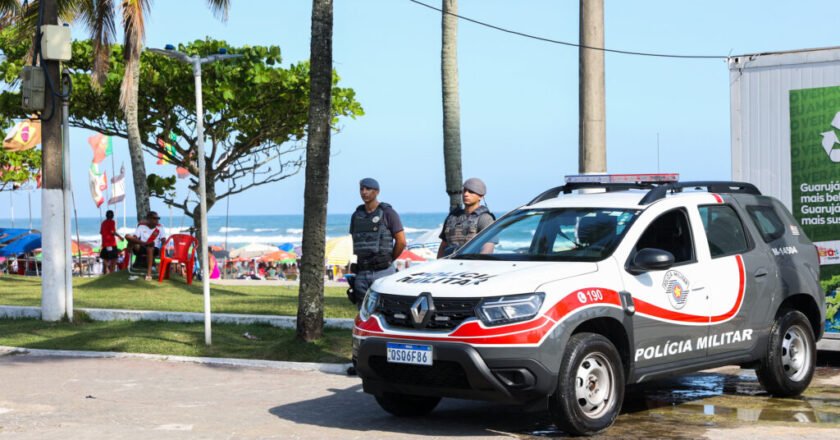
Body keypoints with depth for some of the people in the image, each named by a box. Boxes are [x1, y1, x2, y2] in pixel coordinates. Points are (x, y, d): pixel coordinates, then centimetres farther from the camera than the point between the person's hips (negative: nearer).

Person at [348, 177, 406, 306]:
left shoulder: (387, 213, -3)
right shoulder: (357, 215, 13)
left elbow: (401, 242, -3)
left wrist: (389, 260, 4)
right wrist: (363, 261, 14)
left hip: (383, 272, -5)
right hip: (362, 273, 5)